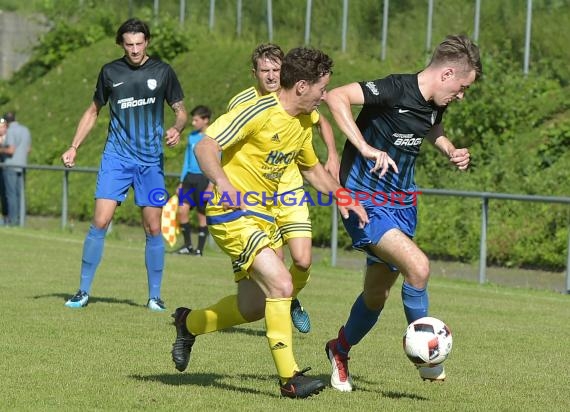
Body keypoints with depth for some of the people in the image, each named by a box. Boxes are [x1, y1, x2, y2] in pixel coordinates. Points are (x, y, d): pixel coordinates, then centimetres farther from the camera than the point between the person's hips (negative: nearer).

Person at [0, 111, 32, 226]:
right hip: (22, 165, 8)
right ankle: (19, 219, 7)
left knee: (11, 193, -5)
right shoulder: (25, 130, 12)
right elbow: (29, 149, 18)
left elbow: (11, 150, -19)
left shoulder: (11, 131, -13)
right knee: (19, 193, 8)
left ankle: (12, 219, -7)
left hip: (11, 165, -8)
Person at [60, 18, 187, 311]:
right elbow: (93, 112, 16)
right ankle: (83, 291, -1)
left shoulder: (162, 72, 1)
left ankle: (154, 295, 11)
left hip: (151, 160, 0)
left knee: (153, 228, 0)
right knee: (100, 222, -10)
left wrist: (177, 129, -15)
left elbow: (180, 111, 8)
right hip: (116, 157, 0)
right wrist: (74, 147, 7)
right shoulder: (110, 72, 4)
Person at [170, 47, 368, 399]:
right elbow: (205, 147, -24)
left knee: (255, 306, 13)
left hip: (263, 215, 9)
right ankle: (290, 378, -14)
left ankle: (189, 323, 38)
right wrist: (223, 184, -41)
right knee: (281, 284, -21)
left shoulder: (304, 122, 7)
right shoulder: (260, 112, -20)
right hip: (231, 213, -9)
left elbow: (312, 168, 24)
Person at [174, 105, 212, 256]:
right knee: (182, 209, -7)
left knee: (202, 214, 0)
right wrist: (182, 181, 17)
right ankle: (187, 245, 5)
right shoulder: (192, 136, 13)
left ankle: (200, 248, 8)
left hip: (204, 179, -5)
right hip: (189, 177, 5)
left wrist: (211, 184, -16)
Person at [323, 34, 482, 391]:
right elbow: (336, 97, -31)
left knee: (377, 295, 16)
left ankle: (340, 351, 40)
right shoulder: (395, 90, -20)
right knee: (418, 266, -25)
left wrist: (452, 152, 9)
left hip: (401, 204, 8)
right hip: (366, 202, -8)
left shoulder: (435, 105, 5)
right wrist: (365, 147, -36)